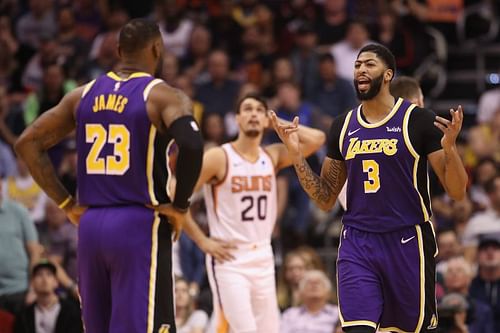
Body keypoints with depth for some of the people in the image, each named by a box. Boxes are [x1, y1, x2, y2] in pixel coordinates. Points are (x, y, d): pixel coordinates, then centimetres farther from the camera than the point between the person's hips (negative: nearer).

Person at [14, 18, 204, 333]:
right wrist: (180, 206, -11)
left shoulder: (84, 95, 11)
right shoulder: (162, 96, -6)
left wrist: (67, 203, 12)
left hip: (91, 225, 6)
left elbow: (28, 143, 11)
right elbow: (191, 143, -25)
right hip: (140, 226, -6)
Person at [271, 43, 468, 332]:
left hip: (407, 243, -3)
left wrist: (449, 147, -25)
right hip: (357, 243, 3)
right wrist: (296, 154, 2)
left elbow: (457, 192, -7)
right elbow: (326, 200, 13)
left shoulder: (418, 121, -6)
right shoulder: (344, 126, 8)